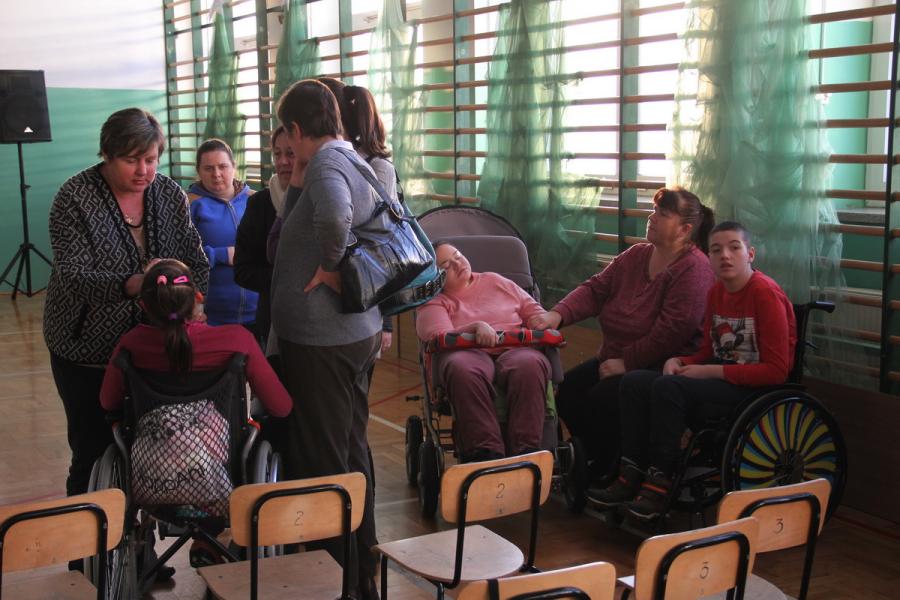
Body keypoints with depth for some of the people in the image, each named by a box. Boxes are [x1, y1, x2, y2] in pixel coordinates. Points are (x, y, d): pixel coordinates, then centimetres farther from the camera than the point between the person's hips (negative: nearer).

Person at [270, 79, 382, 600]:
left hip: (321, 337, -10)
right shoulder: (360, 161, 13)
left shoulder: (327, 163, -17)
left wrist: (330, 267, -24)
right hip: (361, 331, 10)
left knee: (322, 461, 1)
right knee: (353, 452, 20)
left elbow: (335, 217, -39)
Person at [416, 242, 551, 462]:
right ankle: (486, 456, -47)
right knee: (462, 370, -41)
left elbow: (533, 310, 31)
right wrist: (475, 327, -20)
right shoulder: (433, 302, 17)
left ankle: (524, 454, -43)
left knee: (529, 364, -37)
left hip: (515, 350, 2)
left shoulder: (494, 281, 29)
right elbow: (438, 337, -3)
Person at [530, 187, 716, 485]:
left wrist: (626, 362, -19)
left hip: (662, 366, -8)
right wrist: (557, 315, -11)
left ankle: (610, 474, -4)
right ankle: (598, 463, 8)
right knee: (568, 390, -10)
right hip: (614, 358, 8)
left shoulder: (693, 269, -15)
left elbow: (671, 331, -22)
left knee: (602, 399, -26)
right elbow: (595, 289, 6)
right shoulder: (635, 256, 11)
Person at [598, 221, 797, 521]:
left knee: (668, 387, -29)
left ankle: (661, 483, -18)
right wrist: (678, 361, -5)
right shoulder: (717, 292, 9)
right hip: (721, 380, 9)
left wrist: (712, 371, -19)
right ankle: (632, 475, -3)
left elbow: (776, 371, -19)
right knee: (633, 382, -4)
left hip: (756, 387, -9)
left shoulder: (766, 294, -15)